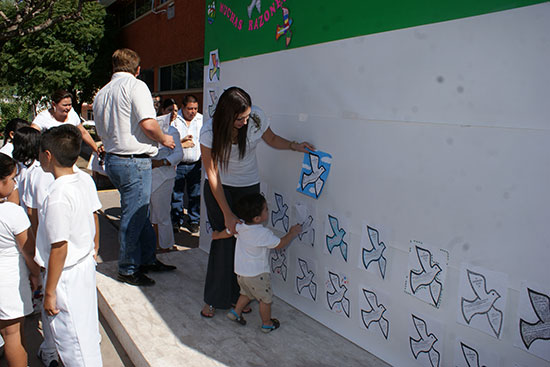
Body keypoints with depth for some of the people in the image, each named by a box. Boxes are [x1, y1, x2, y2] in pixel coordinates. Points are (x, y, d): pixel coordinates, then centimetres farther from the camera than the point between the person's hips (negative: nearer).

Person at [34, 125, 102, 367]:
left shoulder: (58, 197, -27)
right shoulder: (86, 180, -3)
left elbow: (59, 248, -24)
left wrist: (50, 292, -15)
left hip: (67, 276, -9)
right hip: (86, 265, 9)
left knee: (71, 337, 8)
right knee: (87, 324, 26)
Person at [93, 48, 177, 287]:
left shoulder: (101, 94, 15)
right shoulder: (136, 86, -10)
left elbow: (102, 133, 20)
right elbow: (148, 124, -21)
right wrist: (163, 139, -4)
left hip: (112, 158, 9)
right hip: (135, 162, -9)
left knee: (140, 212, 18)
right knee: (134, 216, 2)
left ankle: (147, 259, 29)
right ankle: (128, 269, 14)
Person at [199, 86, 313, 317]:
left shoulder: (256, 118, -18)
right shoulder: (210, 131, -24)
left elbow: (271, 139, 5)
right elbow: (212, 174, -20)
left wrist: (294, 146, -14)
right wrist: (227, 214, -21)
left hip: (248, 186, 2)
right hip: (219, 187, -2)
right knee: (225, 239, -6)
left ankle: (239, 295, 13)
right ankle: (214, 299, 11)